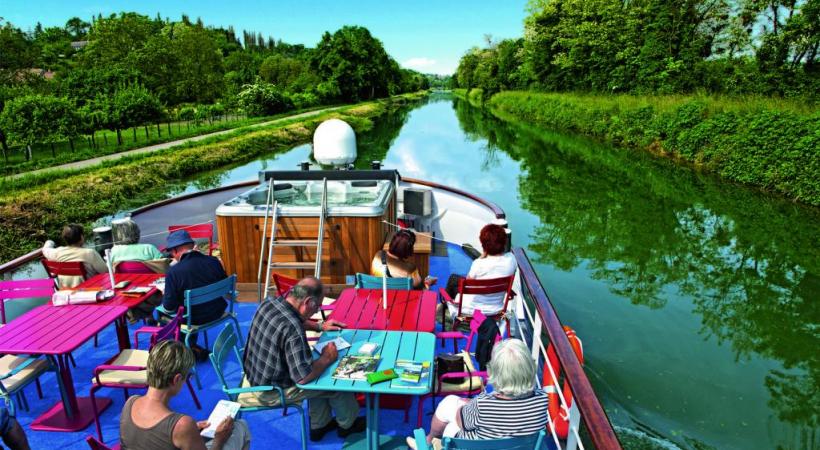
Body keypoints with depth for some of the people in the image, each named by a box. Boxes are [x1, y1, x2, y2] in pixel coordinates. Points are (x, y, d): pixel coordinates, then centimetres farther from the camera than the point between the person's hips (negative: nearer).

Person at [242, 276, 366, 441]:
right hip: (270, 391, -8)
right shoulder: (293, 330, -35)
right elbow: (303, 377, -33)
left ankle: (319, 425, 36)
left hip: (254, 375, 8)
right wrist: (327, 358, -17)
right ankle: (348, 424, 35)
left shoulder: (269, 303, -8)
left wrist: (320, 326, 13)